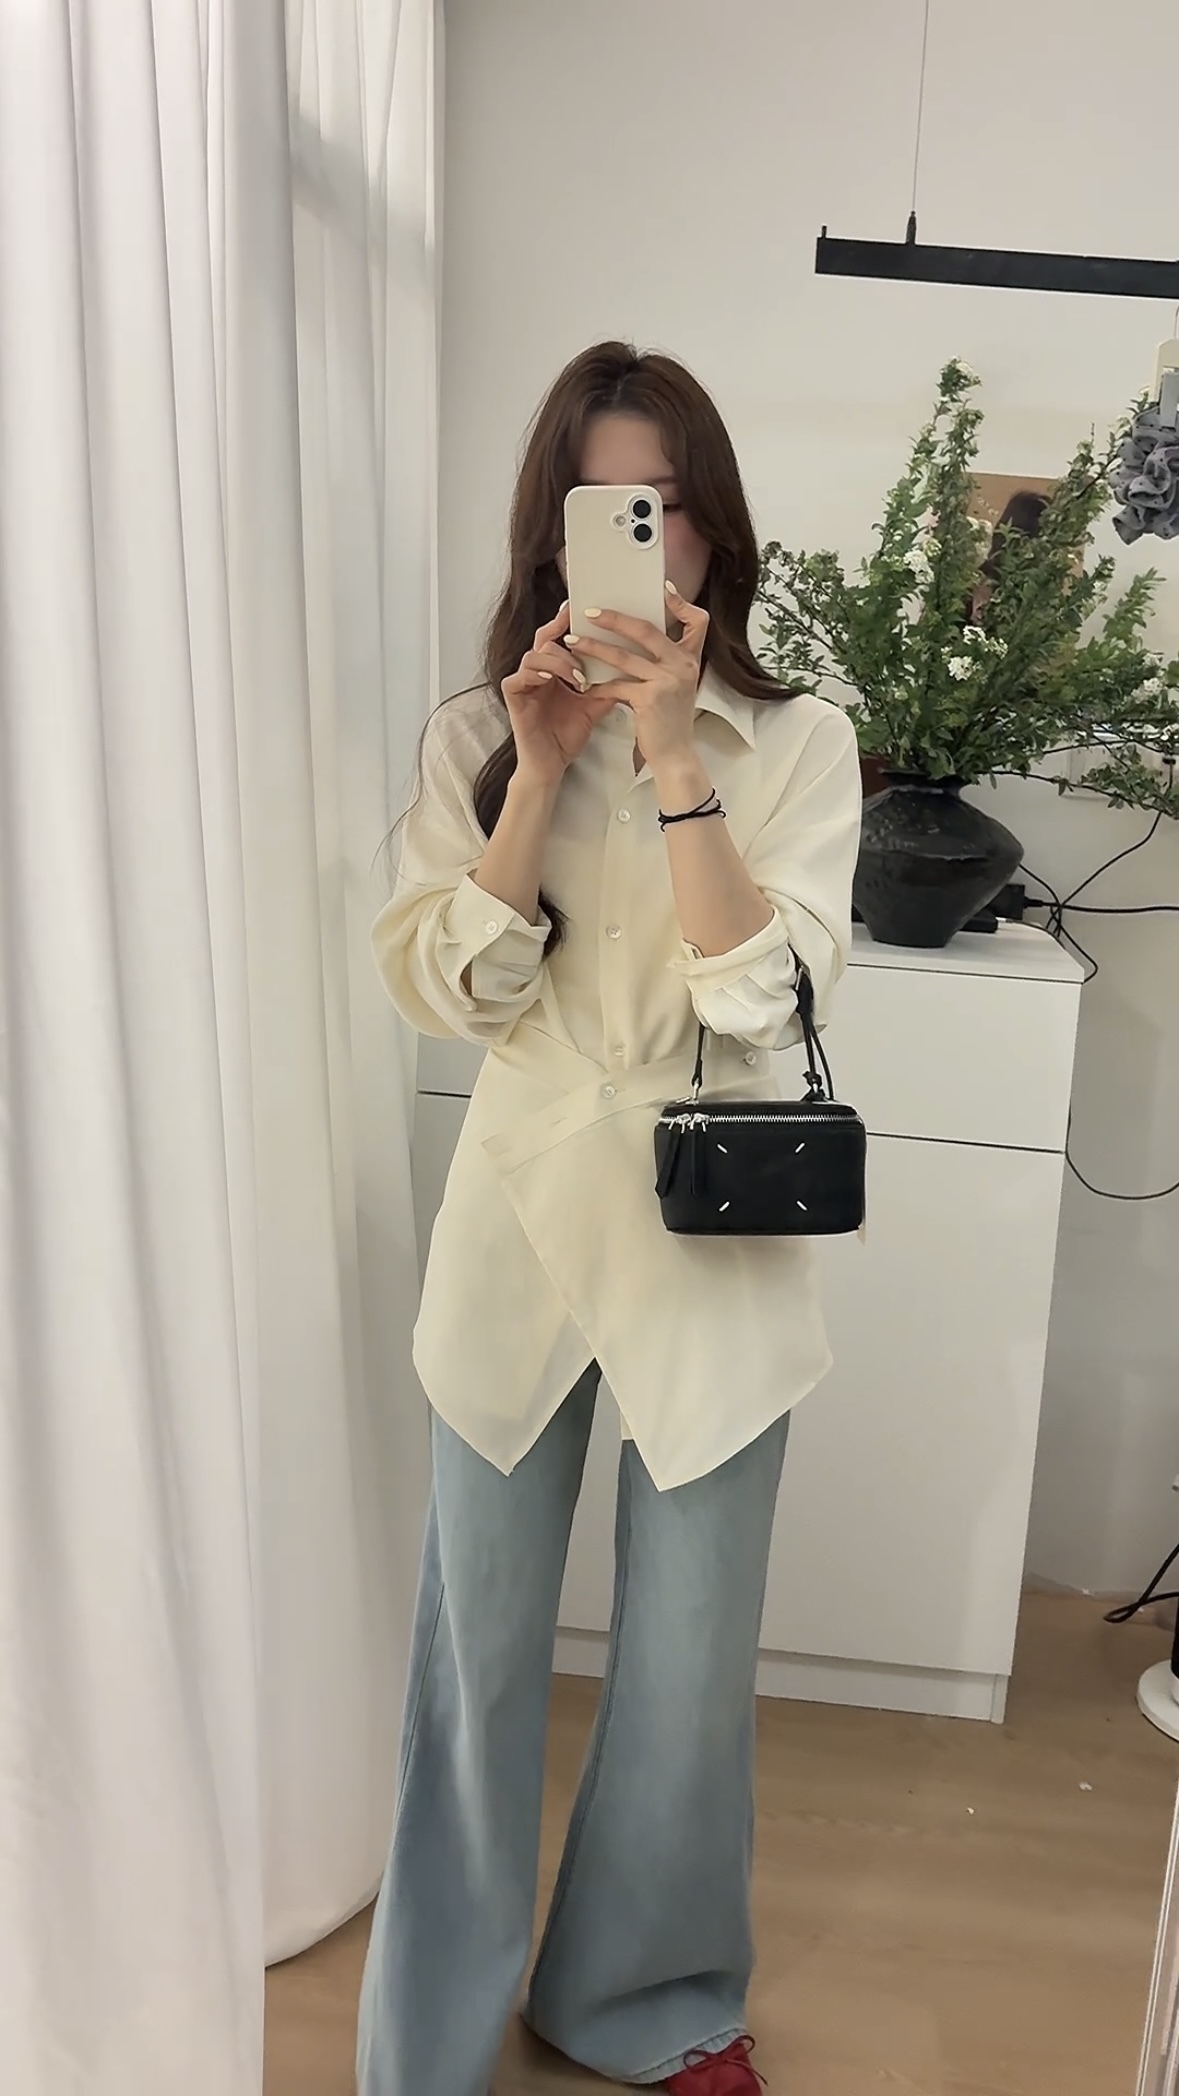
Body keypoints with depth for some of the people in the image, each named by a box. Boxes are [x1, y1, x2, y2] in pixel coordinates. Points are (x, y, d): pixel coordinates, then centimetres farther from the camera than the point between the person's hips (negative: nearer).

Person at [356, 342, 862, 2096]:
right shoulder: (474, 736, 1)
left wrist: (671, 751, -21)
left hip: (712, 1248, 0)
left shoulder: (797, 741, -3)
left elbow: (762, 997, -15)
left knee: (689, 1668, 14)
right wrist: (543, 767, -16)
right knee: (480, 1651, 14)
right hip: (521, 1229, 1)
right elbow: (445, 992, -8)